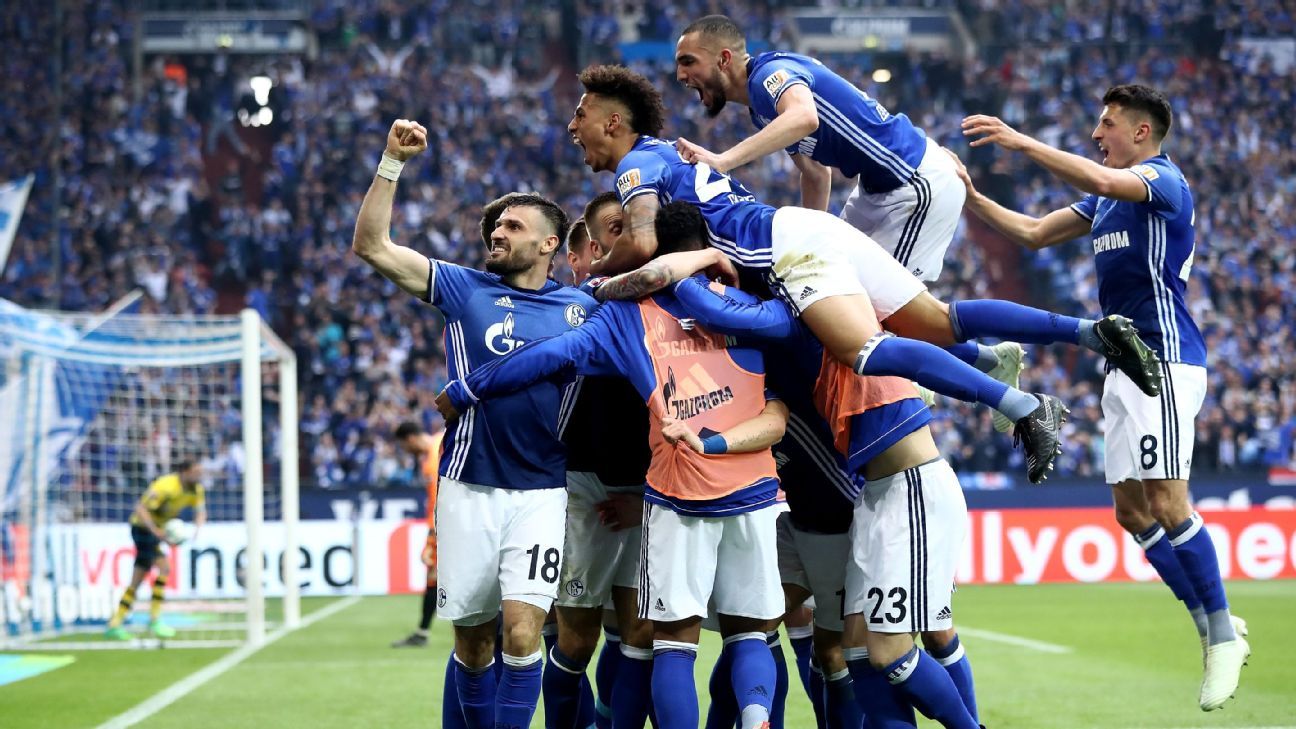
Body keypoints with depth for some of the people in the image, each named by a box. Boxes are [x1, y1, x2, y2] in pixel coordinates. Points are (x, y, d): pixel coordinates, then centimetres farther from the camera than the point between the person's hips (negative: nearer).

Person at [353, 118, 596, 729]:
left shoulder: (582, 308, 6)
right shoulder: (464, 288, 5)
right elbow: (371, 246, 0)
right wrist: (392, 162, -6)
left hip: (542, 494, -1)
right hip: (469, 489, 1)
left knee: (522, 634, -12)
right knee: (473, 639, 6)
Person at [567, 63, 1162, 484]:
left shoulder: (637, 165, -1)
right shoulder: (667, 154, 27)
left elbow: (643, 243, -20)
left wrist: (597, 272, -1)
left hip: (796, 251, -9)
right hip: (812, 227, 9)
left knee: (866, 352, -26)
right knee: (938, 324, 9)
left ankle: (1024, 407, -34)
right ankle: (1094, 331, 1)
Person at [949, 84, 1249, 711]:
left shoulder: (1163, 179, -9)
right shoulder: (1107, 198, 19)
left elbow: (1097, 179, -28)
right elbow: (1035, 234, 23)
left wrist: (1021, 142, -30)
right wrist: (972, 198, 12)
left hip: (1164, 361, -9)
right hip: (1125, 366, 9)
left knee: (1167, 504, -14)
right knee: (1131, 509, 6)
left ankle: (1223, 636, -5)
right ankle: (1212, 629, 13)